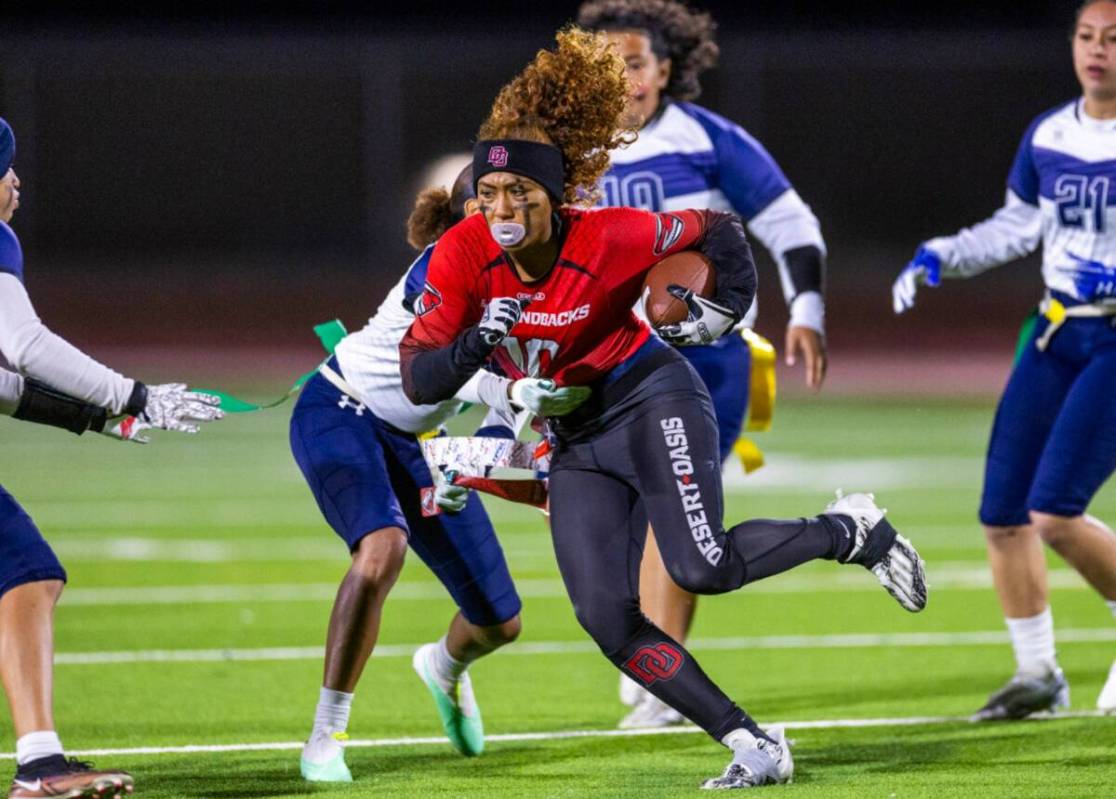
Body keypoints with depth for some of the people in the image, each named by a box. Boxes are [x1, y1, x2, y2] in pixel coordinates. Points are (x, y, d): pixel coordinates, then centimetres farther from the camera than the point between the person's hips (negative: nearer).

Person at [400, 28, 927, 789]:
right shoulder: (464, 256, -13)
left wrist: (725, 310, -14)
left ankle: (850, 532, 4)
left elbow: (718, 230, -3)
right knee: (606, 617, -9)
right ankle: (755, 748, -4)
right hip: (575, 440, 5)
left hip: (651, 400, -5)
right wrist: (477, 343, -30)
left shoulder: (608, 240, -21)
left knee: (703, 568, -23)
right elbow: (420, 381, -13)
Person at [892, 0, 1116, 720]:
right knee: (1003, 516, 4)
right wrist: (940, 256, 6)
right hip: (1058, 333, 6)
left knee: (1055, 512, -16)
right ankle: (1037, 675, 21)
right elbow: (1017, 227, 20)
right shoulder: (1048, 139, 7)